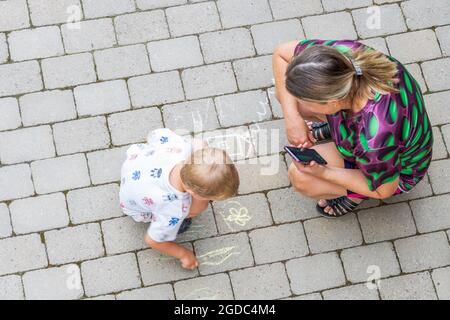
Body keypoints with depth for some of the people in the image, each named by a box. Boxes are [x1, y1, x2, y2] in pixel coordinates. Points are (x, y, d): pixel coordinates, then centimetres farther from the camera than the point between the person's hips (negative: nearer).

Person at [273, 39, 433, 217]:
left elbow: (383, 191, -25)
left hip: (397, 171, -5)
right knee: (285, 90, -8)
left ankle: (354, 196, 12)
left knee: (300, 177, -20)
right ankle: (332, 128, 22)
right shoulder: (343, 53, -33)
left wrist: (323, 172, -25)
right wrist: (292, 118, -23)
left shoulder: (375, 139, -45)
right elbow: (281, 53, -16)